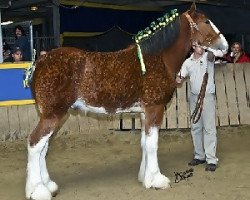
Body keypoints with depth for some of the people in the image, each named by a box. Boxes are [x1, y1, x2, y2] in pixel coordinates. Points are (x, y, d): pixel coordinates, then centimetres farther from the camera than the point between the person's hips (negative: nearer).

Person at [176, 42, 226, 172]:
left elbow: (221, 53, -24)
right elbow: (181, 77, 6)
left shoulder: (208, 56, -3)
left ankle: (211, 160, -5)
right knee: (195, 128, 10)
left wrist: (208, 47, -35)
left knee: (209, 128, -6)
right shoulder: (188, 62, 8)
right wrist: (179, 80, -17)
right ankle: (199, 156, 22)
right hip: (194, 97, 5)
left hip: (208, 96, -5)